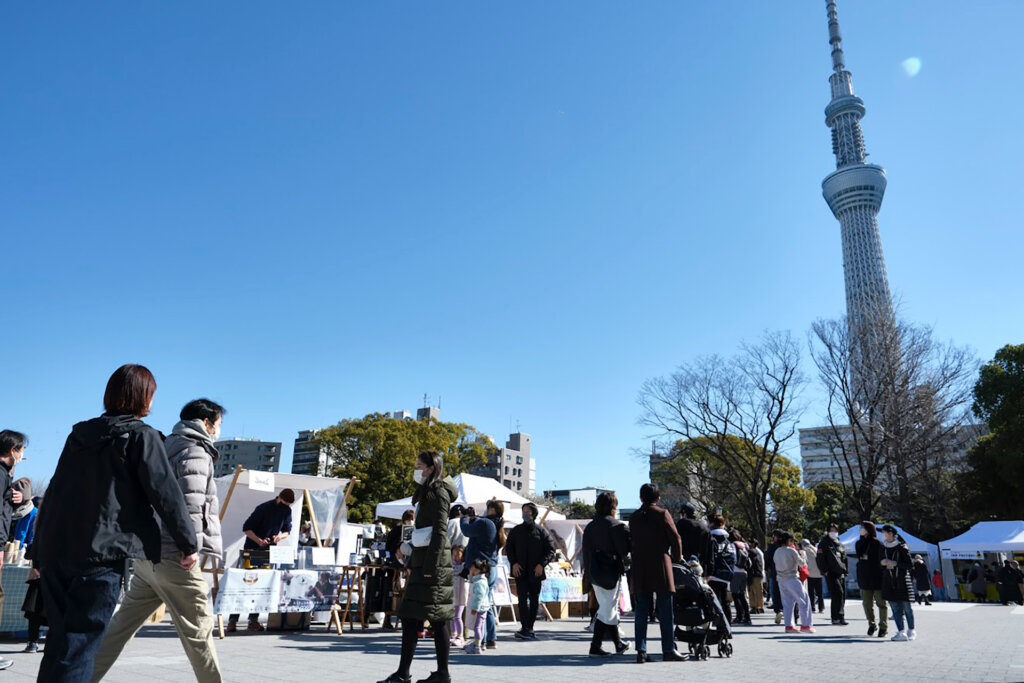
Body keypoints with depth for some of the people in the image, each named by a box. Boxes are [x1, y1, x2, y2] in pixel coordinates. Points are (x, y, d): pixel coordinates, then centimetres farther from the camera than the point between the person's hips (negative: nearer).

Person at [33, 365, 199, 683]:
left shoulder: (79, 434, 16)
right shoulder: (141, 436, -4)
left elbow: (55, 491, 18)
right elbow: (166, 494, -8)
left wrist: (40, 548, 24)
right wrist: (189, 543, 0)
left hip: (53, 550, 7)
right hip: (99, 553, -7)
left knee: (60, 641, 16)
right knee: (78, 646, -4)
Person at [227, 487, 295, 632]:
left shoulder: (287, 511, 0)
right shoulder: (264, 508, -16)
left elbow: (287, 530, 11)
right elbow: (246, 528, -13)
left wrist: (280, 536, -12)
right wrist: (259, 540, -26)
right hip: (252, 550, -4)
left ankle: (253, 620, 7)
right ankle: (232, 620, 2)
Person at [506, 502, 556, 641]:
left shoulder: (541, 531, 2)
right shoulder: (516, 530, 7)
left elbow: (551, 550, 1)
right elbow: (508, 548, 10)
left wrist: (542, 564, -12)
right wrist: (513, 563, -6)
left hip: (535, 572, 0)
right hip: (520, 571, 0)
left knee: (534, 600, 6)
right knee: (523, 599, -9)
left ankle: (529, 629, 17)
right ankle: (526, 629, -10)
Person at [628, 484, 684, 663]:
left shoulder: (633, 517, 8)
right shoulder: (662, 514, -4)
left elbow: (631, 543, 11)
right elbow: (676, 539, -2)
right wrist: (677, 559, 12)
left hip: (640, 570, 4)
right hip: (661, 567, -4)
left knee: (641, 611, 6)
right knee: (665, 611, 4)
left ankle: (641, 651, 4)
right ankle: (668, 650, 7)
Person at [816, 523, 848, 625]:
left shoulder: (840, 544, 20)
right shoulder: (824, 543, -1)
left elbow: (844, 558, 26)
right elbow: (820, 558, -6)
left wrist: (845, 570, 16)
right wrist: (824, 571, -13)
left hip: (841, 574, 7)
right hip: (831, 574, -7)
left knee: (842, 595, 6)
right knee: (838, 593, -16)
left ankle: (840, 617, 15)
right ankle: (836, 618, -15)